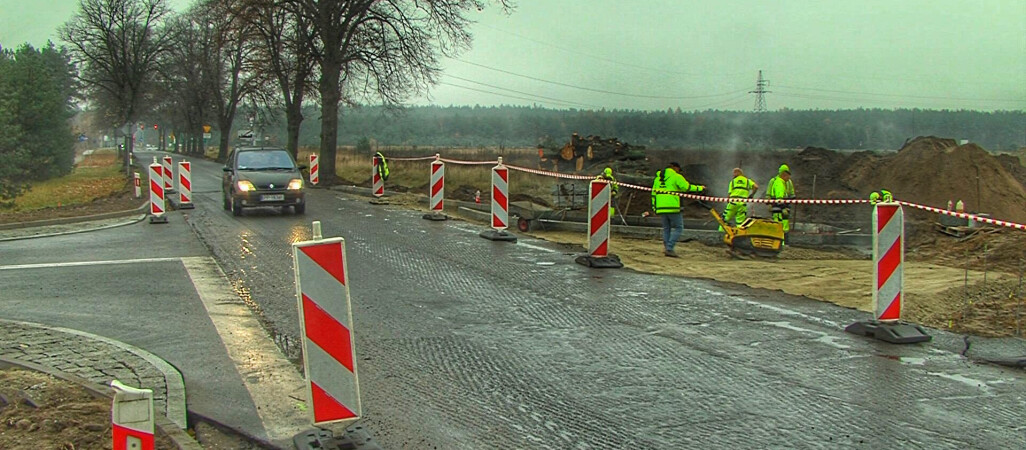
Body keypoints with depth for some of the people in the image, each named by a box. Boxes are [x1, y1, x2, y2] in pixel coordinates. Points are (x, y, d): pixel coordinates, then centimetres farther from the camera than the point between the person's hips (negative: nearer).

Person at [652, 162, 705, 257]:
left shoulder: (658, 178, 20)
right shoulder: (676, 176, 0)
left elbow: (653, 193, 19)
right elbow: (687, 187, -10)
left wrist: (654, 208, 21)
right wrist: (700, 188, 1)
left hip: (660, 207, 6)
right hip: (673, 207, -6)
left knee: (666, 228, 16)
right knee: (678, 228, 1)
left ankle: (666, 247, 5)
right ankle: (669, 248, -10)